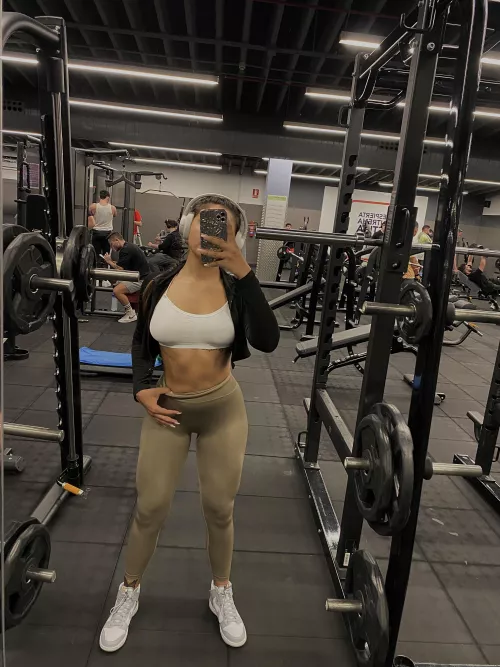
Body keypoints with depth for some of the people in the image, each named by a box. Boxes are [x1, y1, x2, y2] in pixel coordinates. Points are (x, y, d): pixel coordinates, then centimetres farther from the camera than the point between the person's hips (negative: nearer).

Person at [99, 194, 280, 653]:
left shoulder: (236, 287, -11)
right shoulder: (159, 286, -7)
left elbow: (267, 341, -28)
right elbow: (142, 343, 9)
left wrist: (243, 271, -33)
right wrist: (141, 389, -7)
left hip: (223, 409, 0)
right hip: (168, 408, 1)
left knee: (220, 510, 12)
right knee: (150, 509, 10)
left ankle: (221, 593, 40)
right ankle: (129, 593, 39)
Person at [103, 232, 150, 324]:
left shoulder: (125, 250, -17)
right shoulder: (129, 246, 15)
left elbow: (120, 269, -20)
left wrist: (109, 261, -4)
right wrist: (113, 262, 7)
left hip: (141, 279, -11)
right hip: (140, 276, 11)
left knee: (117, 291, -19)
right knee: (117, 285, 20)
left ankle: (131, 314, -7)